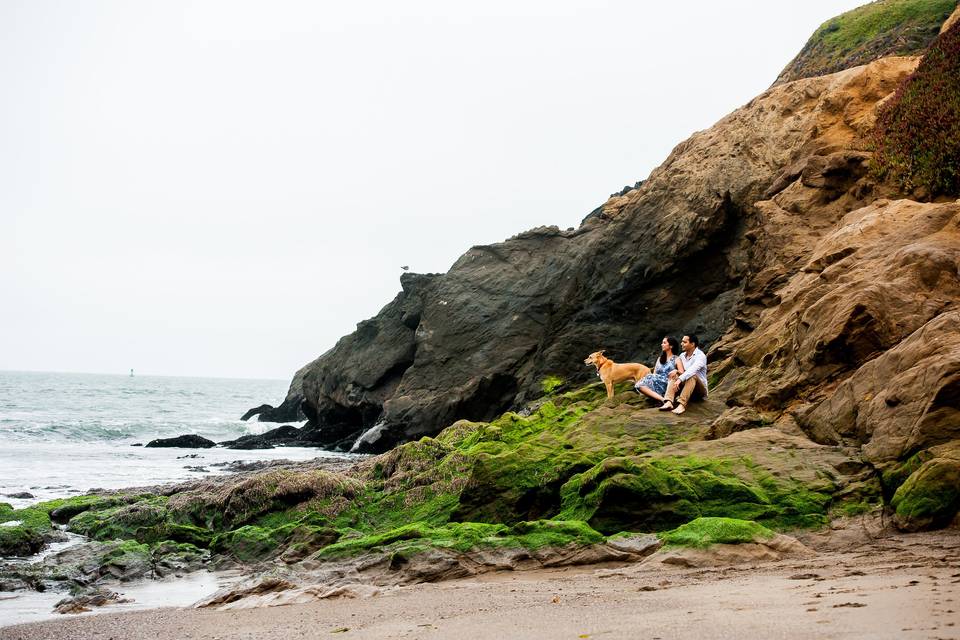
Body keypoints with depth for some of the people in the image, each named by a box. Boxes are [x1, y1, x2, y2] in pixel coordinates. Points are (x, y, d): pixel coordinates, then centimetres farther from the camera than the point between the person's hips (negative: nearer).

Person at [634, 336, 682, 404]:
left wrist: (676, 371, -26)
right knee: (640, 385, -26)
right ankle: (662, 399, -39)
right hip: (657, 383, 5)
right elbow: (654, 373, 17)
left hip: (668, 385, -5)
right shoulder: (660, 359, 27)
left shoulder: (676, 359, 10)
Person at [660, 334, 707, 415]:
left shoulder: (700, 356, -14)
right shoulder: (682, 356, 8)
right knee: (673, 375, -17)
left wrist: (680, 379, -46)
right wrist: (677, 372, -21)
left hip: (700, 389, -6)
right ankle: (668, 402, -39)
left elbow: (693, 370, -33)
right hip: (686, 386, 6)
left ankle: (682, 405, -50)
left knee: (692, 376, -34)